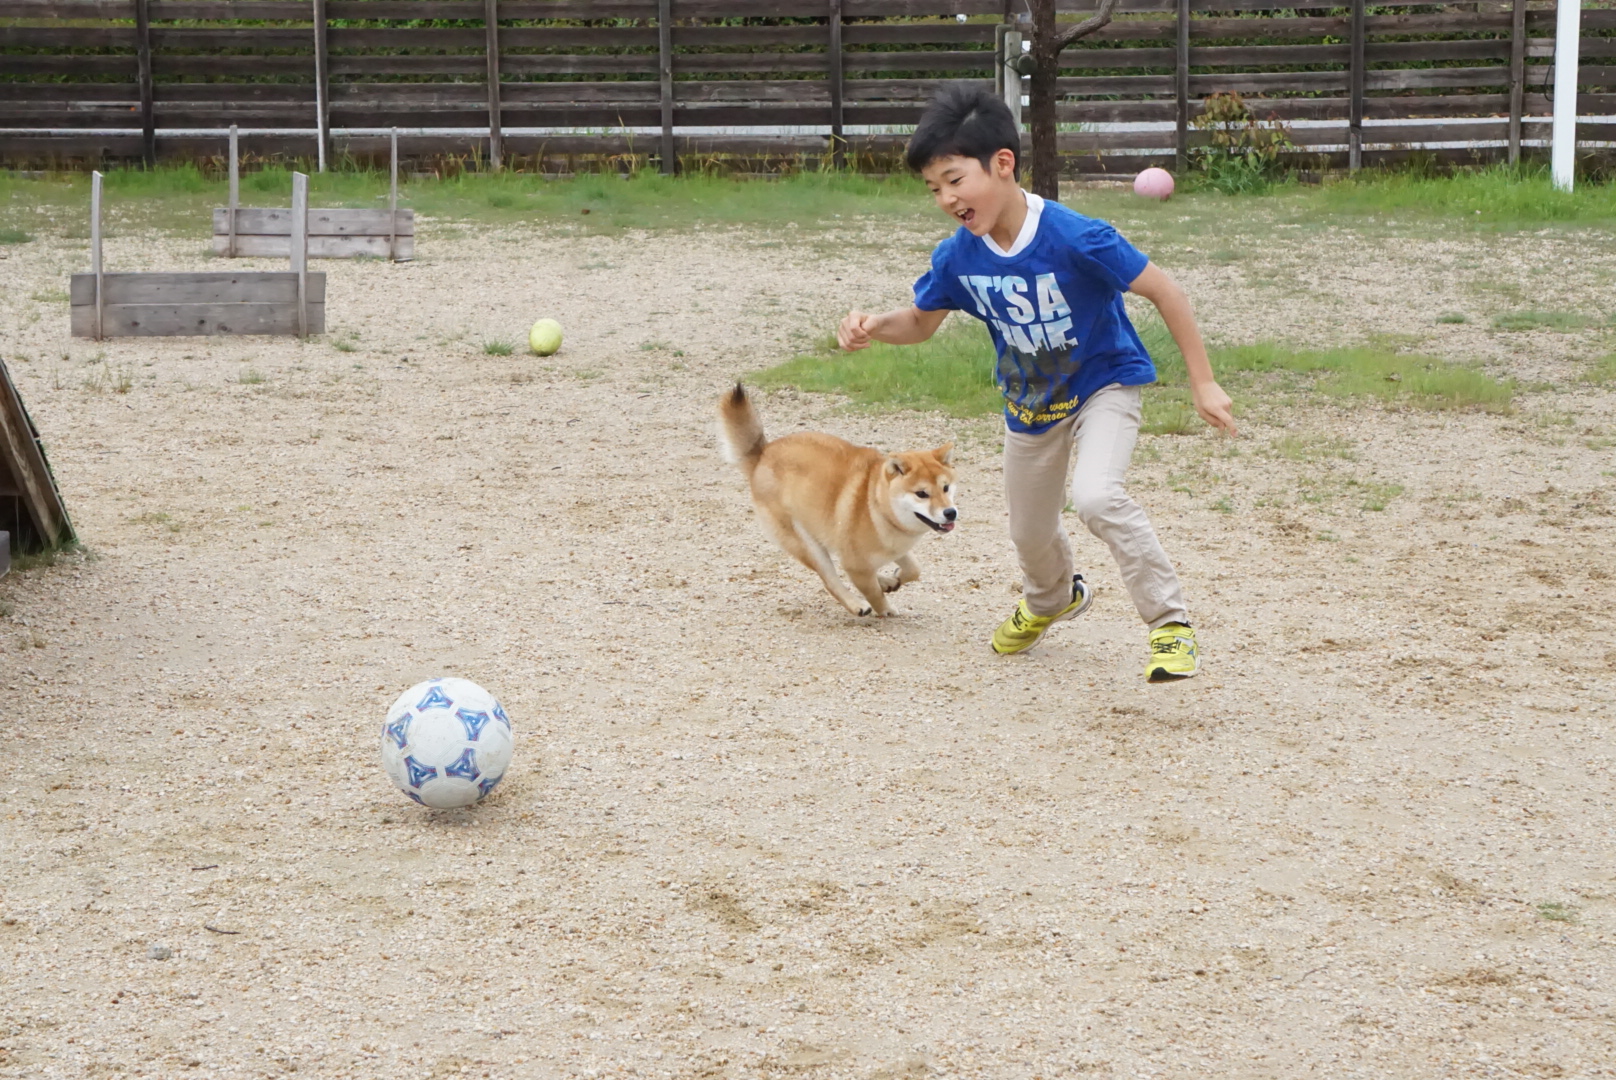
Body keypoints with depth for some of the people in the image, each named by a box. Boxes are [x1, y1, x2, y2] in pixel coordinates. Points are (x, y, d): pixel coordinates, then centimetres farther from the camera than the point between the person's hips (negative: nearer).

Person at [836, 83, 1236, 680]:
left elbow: (1164, 291, -25)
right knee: (1030, 535, 22)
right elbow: (921, 321, 1)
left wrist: (1203, 383, -23)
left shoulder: (1073, 237, -33)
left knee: (1095, 496, -32)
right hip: (1029, 402, 6)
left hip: (1103, 384, -6)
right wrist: (874, 327, -22)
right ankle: (1053, 600, 58)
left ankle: (1172, 624, -16)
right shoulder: (957, 257, -17)